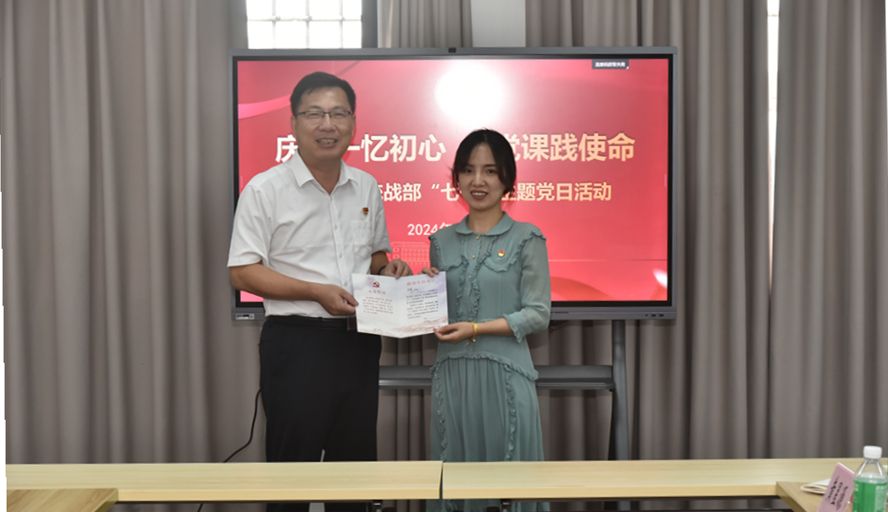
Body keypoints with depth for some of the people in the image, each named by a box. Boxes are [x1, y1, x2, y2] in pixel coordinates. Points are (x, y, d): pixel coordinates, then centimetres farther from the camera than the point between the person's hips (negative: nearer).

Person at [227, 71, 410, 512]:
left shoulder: (367, 187, 7)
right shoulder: (265, 189, -9)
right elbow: (242, 273, -11)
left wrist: (387, 268, -3)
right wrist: (317, 292, -20)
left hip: (359, 341, 5)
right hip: (297, 342, -5)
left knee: (355, 460, 17)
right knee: (293, 463, 6)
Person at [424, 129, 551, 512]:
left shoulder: (526, 238, -3)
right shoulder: (442, 241, 9)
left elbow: (538, 314, -7)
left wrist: (476, 329, -15)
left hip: (504, 373, -4)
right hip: (451, 373, 4)